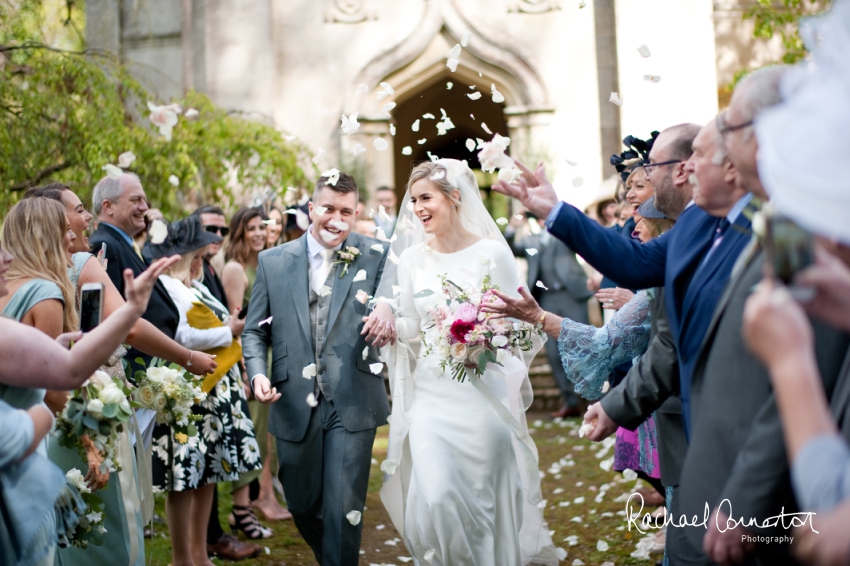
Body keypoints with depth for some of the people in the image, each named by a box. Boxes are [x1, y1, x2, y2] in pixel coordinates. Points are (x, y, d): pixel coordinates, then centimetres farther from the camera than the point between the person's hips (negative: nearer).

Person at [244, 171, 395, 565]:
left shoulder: (374, 258, 1)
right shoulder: (273, 261, 5)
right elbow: (255, 330, 9)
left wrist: (388, 321, -29)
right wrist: (258, 374, -9)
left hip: (352, 406, -3)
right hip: (295, 407, 3)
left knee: (343, 511, -4)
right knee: (302, 506, 17)